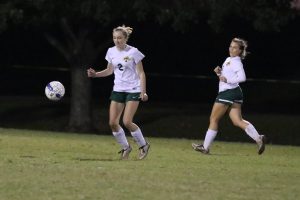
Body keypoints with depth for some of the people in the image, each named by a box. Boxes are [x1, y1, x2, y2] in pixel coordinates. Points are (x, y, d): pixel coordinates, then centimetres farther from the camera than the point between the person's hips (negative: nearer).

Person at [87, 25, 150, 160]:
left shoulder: (133, 52, -11)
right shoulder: (111, 52, 4)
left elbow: (141, 73, -8)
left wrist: (143, 92, -16)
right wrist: (95, 74, 0)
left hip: (133, 90, -5)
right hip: (118, 90, 5)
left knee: (127, 122, -16)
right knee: (113, 122, -4)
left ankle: (143, 145, 7)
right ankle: (125, 147, 16)